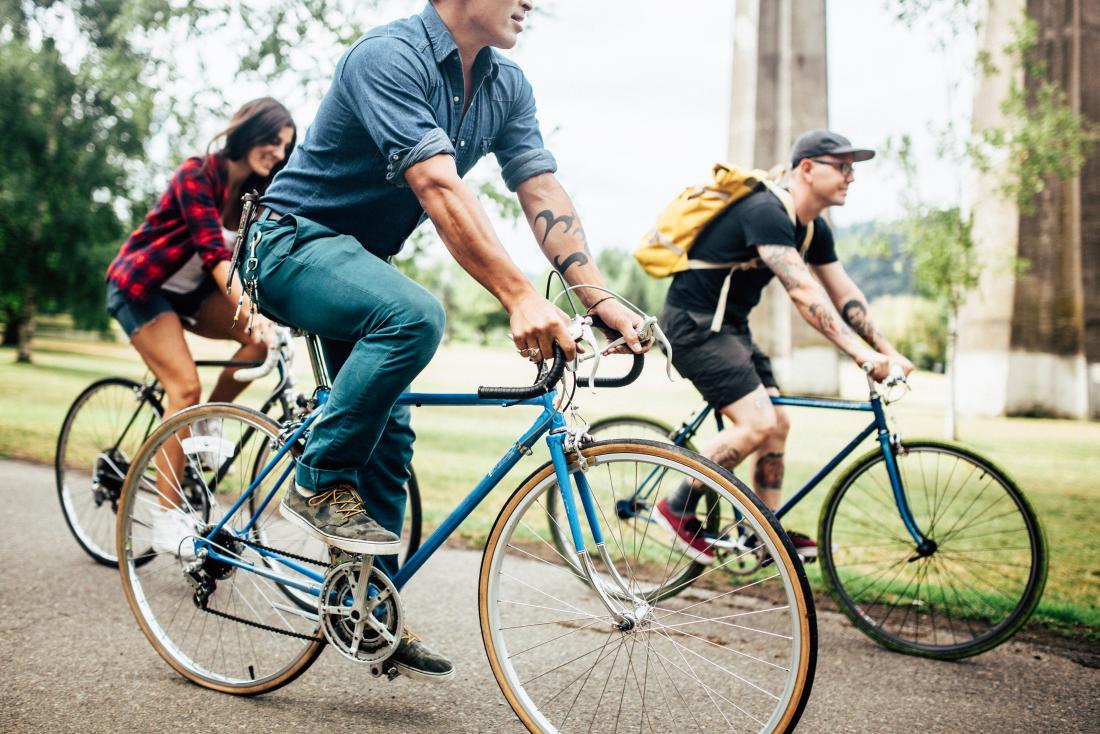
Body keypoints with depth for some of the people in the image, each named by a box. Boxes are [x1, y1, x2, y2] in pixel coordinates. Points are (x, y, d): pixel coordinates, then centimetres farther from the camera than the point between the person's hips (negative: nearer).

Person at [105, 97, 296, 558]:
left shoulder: (256, 192, -2)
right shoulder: (198, 173, -22)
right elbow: (213, 251, -34)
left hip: (189, 291, 7)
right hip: (142, 286, -7)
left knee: (265, 334, -18)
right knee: (185, 385, -22)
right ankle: (167, 520, -18)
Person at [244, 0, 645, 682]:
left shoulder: (507, 86, 1)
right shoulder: (390, 56, -23)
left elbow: (544, 192, -9)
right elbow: (439, 188, -36)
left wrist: (600, 299, -23)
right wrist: (521, 297, -45)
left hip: (359, 258, 8)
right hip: (295, 242, -8)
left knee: (390, 438, 4)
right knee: (415, 314, -35)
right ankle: (320, 485, -17)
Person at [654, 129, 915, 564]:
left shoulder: (815, 230, 8)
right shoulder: (766, 213, -23)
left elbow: (845, 295, 9)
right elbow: (803, 292, -32)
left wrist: (888, 350, -1)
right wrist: (861, 354, -36)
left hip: (731, 326, 10)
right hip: (694, 323, -10)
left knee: (777, 426, 7)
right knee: (757, 422, -19)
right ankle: (677, 509, -5)